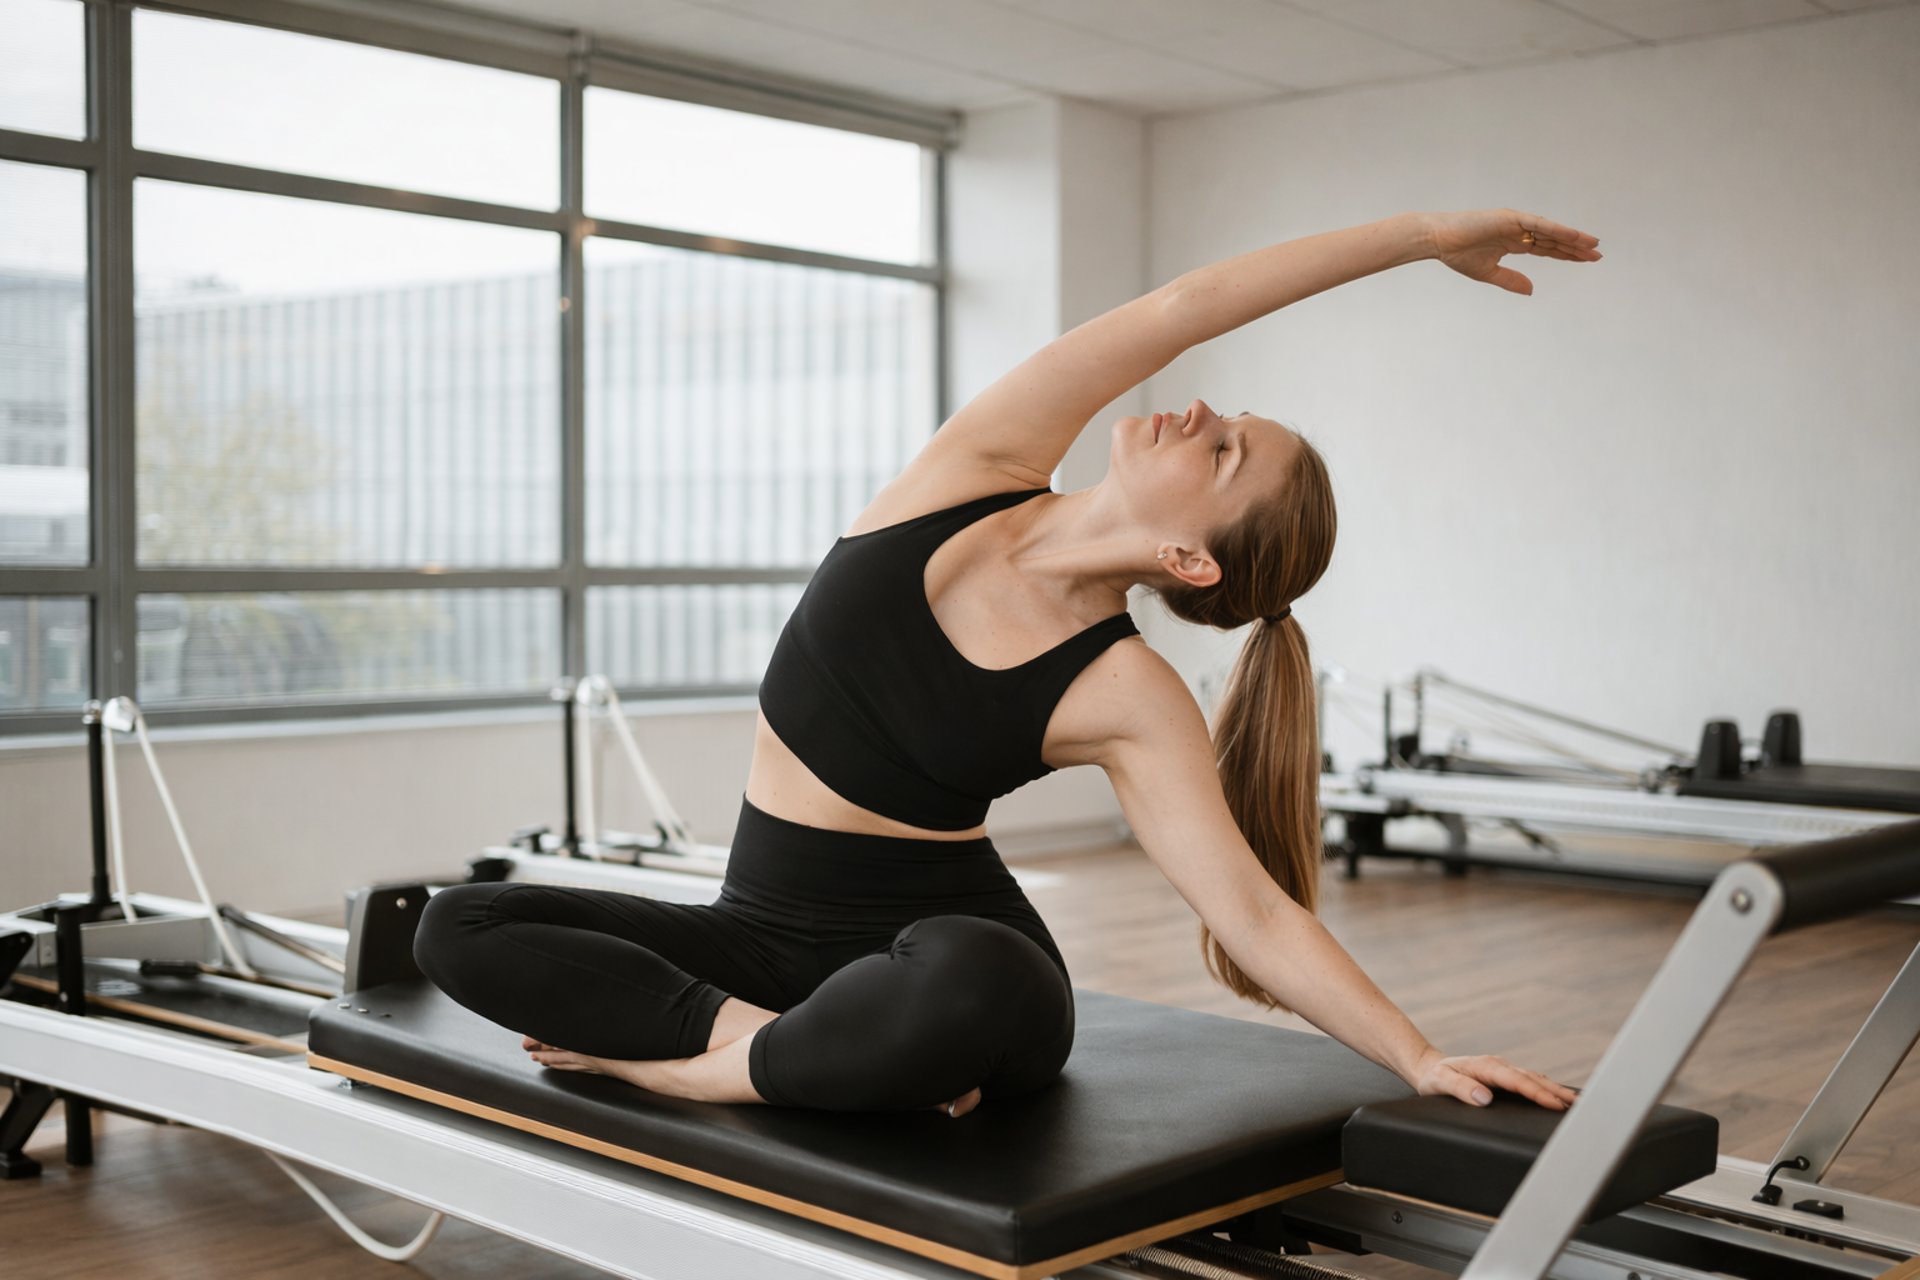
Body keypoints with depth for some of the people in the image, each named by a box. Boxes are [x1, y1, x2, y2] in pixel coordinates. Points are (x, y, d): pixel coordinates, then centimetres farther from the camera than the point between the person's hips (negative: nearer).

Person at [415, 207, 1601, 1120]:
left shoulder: (1127, 700, -14)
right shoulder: (979, 469, -7)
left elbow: (1256, 913, -12)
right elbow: (1183, 305, -11)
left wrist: (1423, 1058, -18)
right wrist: (1427, 231, -3)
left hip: (944, 946, -4)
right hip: (768, 931, 4)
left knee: (966, 988, -43)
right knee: (462, 926, -13)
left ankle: (704, 1060, -17)